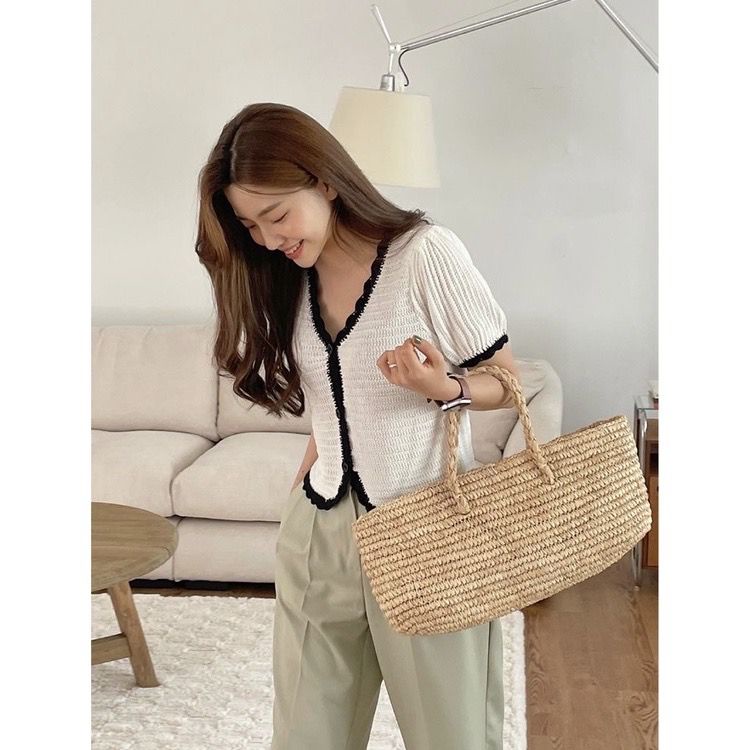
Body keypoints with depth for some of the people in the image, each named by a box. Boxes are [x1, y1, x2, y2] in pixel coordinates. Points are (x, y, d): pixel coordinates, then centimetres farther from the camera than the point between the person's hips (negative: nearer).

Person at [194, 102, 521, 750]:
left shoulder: (426, 252, -11)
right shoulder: (285, 278, 7)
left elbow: (508, 382, -5)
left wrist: (444, 387, -23)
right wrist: (304, 481, 8)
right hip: (319, 529, 5)